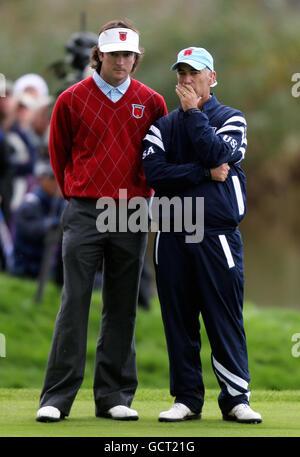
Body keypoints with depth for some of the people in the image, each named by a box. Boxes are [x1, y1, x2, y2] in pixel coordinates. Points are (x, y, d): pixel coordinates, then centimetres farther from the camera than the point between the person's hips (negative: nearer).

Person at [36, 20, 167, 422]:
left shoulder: (151, 102, 6)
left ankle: (114, 396, 9)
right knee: (74, 303, -6)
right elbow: (59, 153, 13)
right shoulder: (72, 99, 2)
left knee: (122, 309, 5)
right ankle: (57, 397, -5)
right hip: (84, 213, -2)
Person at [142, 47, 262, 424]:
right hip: (172, 235, 2)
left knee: (226, 321, -5)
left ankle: (235, 398, 0)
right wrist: (206, 173, -8)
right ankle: (186, 398, 10)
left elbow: (217, 154, -12)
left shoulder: (231, 119, 10)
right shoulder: (162, 126, 15)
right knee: (179, 322, 3)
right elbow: (154, 174, -2)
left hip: (218, 234, -2)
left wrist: (193, 112, -6)